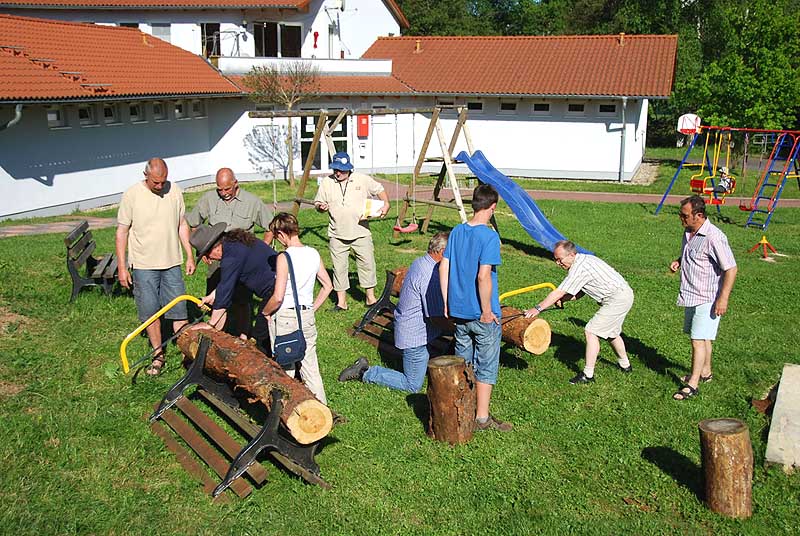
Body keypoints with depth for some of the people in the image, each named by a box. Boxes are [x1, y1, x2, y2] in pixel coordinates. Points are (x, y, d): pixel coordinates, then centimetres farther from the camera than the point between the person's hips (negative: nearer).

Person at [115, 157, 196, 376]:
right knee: (150, 311, 4)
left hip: (172, 262, 2)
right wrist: (122, 267, -7)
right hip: (143, 264, -2)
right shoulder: (132, 195, -8)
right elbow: (122, 232, -4)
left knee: (179, 309, 3)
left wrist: (190, 255, 8)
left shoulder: (174, 191, 2)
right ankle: (159, 355, 17)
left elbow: (182, 224, 11)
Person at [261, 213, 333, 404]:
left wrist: (265, 312, -3)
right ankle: (320, 404, 19)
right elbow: (328, 286, 9)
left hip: (284, 317, -6)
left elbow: (278, 297, -20)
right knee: (309, 364, 14)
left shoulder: (284, 258, -16)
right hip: (307, 316, 6)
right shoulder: (314, 254, 3)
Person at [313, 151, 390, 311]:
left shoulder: (363, 180, 1)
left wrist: (386, 204, -2)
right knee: (339, 268, 2)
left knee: (367, 264, 3)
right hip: (337, 236, 1)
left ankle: (370, 297, 18)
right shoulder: (326, 183, 4)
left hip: (361, 233, 0)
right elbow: (317, 203, 12)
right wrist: (321, 207, -11)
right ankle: (341, 302, 11)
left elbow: (379, 190, 14)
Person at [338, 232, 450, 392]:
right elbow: (436, 318, -24)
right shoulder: (431, 276, -26)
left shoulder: (419, 262, 5)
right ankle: (366, 373, 6)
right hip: (415, 335, -10)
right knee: (413, 386, 3)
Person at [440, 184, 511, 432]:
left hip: (459, 311, 6)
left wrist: (447, 303, 10)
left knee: (463, 362, 20)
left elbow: (443, 267, 3)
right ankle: (482, 417, 14)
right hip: (483, 315, -6)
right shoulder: (489, 236, -17)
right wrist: (487, 311, -15)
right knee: (486, 365, 8)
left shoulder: (457, 232, 3)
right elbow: (483, 276, -24)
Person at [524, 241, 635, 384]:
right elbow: (581, 292, 11)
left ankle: (588, 374, -8)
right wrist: (562, 299, -4)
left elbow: (558, 292, -22)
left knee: (591, 332, -10)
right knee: (611, 332, 26)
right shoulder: (583, 259, 9)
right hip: (624, 296, 10)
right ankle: (625, 365, 44)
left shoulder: (579, 268, -22)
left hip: (617, 299, -10)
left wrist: (537, 308, -19)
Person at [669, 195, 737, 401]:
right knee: (701, 337, 21)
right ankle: (705, 372, 36)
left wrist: (723, 299, -22)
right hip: (691, 296, 9)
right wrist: (678, 261, 3)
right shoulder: (688, 232, 5)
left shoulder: (714, 237, -22)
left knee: (699, 340, -6)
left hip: (707, 299, -9)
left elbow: (731, 269, -20)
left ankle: (693, 384, 1)